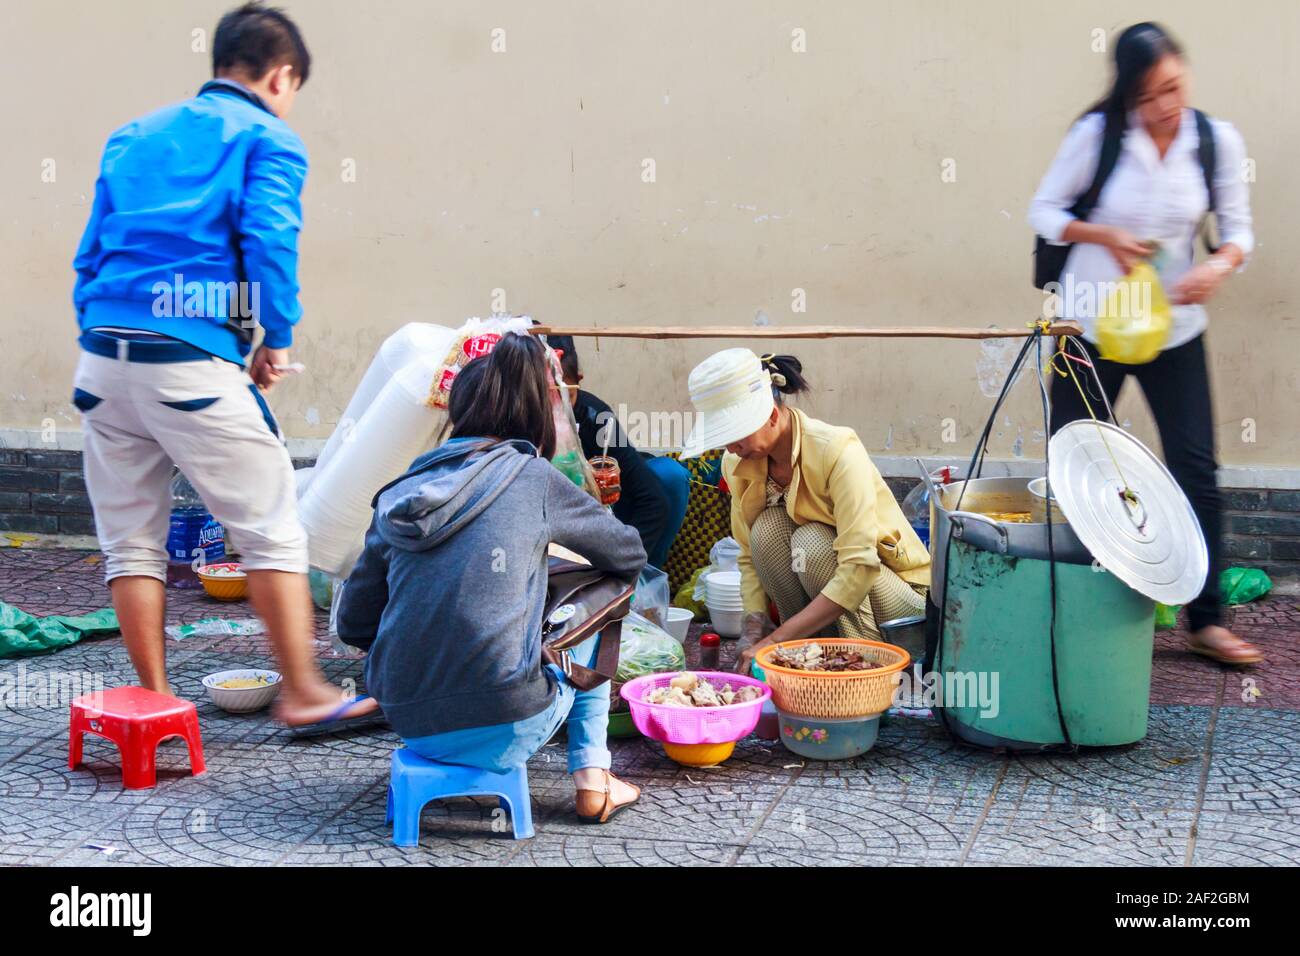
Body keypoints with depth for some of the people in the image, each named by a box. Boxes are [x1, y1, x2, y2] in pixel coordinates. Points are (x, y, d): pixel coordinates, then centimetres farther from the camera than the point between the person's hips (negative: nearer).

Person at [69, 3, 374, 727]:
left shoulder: (133, 137, 23)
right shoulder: (268, 139, 4)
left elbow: (91, 252, 20)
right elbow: (269, 238, -12)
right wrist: (279, 338, -1)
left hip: (104, 355, 6)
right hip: (193, 359, -6)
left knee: (130, 538, 12)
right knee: (273, 528, 5)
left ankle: (154, 700, 18)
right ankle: (303, 691, 9)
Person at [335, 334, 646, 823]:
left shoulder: (401, 492, 8)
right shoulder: (532, 477, -2)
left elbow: (353, 624, 11)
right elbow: (629, 555, 14)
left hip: (410, 725, 5)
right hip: (502, 730, -5)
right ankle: (592, 782, 21)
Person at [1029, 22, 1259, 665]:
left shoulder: (1218, 141, -5)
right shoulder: (1097, 134, -11)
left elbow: (1238, 227, 2)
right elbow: (1044, 211, -3)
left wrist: (1222, 264, -20)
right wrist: (1105, 236, -20)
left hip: (1173, 327, 2)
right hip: (1092, 323, -1)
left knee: (1196, 470, -1)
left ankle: (1206, 622, 9)